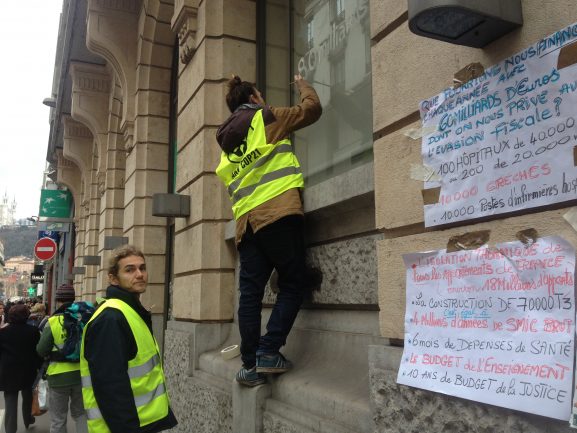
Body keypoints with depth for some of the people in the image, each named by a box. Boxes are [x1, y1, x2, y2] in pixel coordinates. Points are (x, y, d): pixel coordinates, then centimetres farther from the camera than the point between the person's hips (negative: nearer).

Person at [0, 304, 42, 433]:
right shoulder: (33, 331, -8)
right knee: (27, 398, 22)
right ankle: (28, 420, 41)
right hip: (28, 372, 1)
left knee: (10, 403, 2)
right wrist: (40, 367, 6)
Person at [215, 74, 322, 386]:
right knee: (293, 282, 0)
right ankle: (268, 351, -8)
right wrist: (303, 85, 30)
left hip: (246, 219, 7)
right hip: (277, 211, -6)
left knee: (250, 292, 4)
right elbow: (312, 109, 12)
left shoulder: (227, 141, 25)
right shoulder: (265, 117, 6)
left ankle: (251, 364, 5)